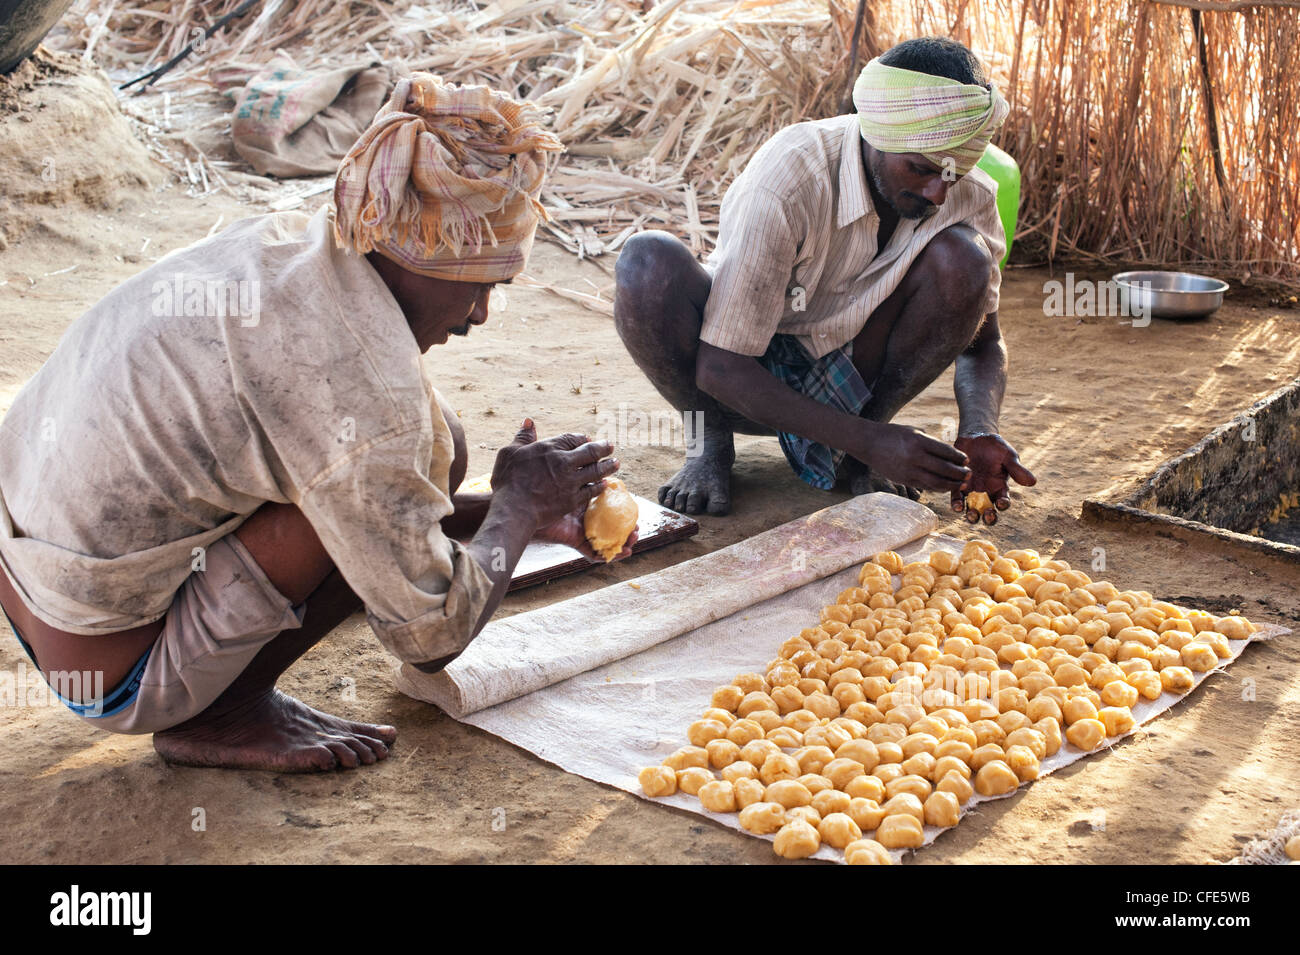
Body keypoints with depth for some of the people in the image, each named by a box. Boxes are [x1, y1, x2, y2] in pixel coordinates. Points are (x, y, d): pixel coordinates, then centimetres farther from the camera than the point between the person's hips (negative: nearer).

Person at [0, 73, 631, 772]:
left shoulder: (275, 241, 0)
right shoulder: (364, 382, -27)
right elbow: (430, 636, -15)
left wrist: (518, 513, 14)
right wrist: (519, 505, 1)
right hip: (108, 676, -8)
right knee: (432, 447, -15)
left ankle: (228, 691, 9)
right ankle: (222, 714, -2)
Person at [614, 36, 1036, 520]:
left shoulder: (969, 196, -16)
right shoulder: (786, 184, -30)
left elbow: (983, 343, -1)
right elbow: (719, 369, -28)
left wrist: (979, 433, -24)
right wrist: (869, 441, -34)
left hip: (842, 385, 3)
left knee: (963, 258, -22)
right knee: (650, 264, -34)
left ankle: (841, 447, -4)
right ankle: (711, 441, -6)